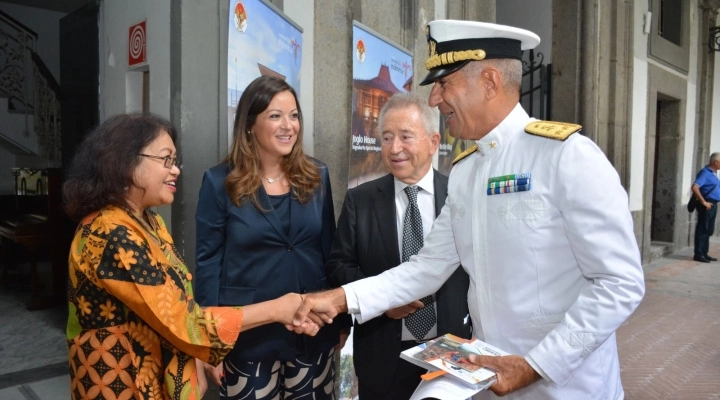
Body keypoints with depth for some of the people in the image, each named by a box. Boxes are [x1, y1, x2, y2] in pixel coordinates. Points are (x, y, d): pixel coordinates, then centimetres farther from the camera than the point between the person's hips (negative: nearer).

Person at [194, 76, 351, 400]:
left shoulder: (317, 176, 2)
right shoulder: (220, 182, -6)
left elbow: (330, 251, 6)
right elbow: (208, 262, -4)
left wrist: (343, 323, 8)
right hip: (248, 336, -2)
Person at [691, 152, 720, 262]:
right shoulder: (705, 172, -13)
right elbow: (695, 187, -25)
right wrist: (703, 202, -22)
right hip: (707, 205, -9)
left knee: (709, 230, 13)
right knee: (702, 230, -6)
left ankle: (704, 253, 20)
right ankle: (698, 254, -2)